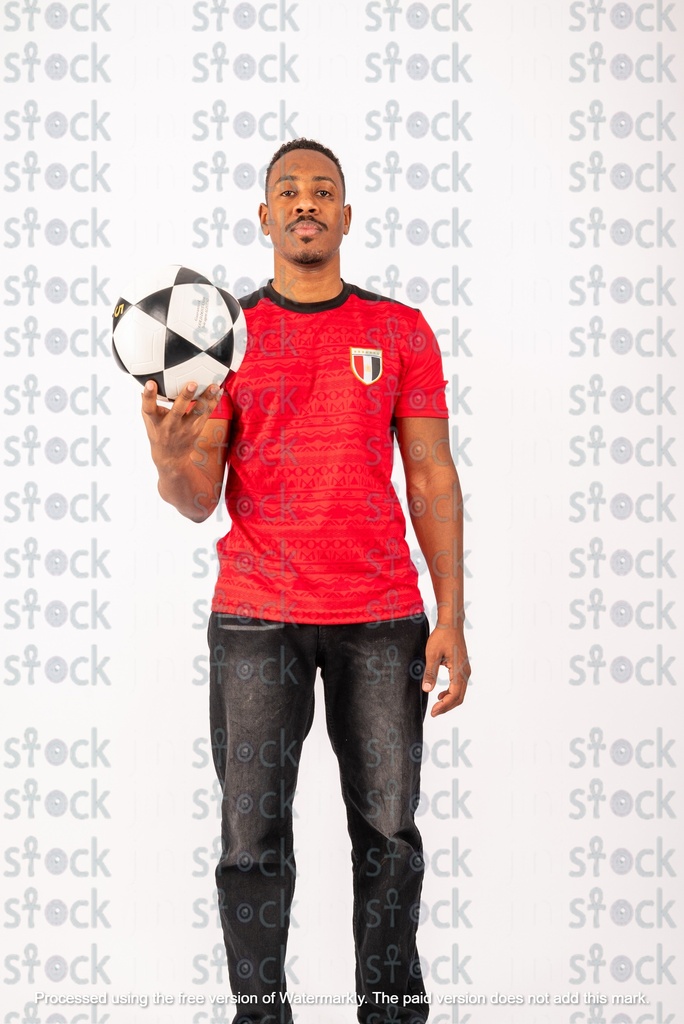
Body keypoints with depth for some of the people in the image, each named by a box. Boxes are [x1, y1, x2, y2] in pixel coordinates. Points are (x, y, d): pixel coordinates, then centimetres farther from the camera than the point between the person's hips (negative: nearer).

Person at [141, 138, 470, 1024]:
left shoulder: (401, 332, 7)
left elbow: (432, 479, 5)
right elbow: (198, 500, 1)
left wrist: (451, 619, -2)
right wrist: (169, 458, -23)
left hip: (382, 616, 1)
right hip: (256, 616, 0)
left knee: (387, 827, 2)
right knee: (253, 832, 0)